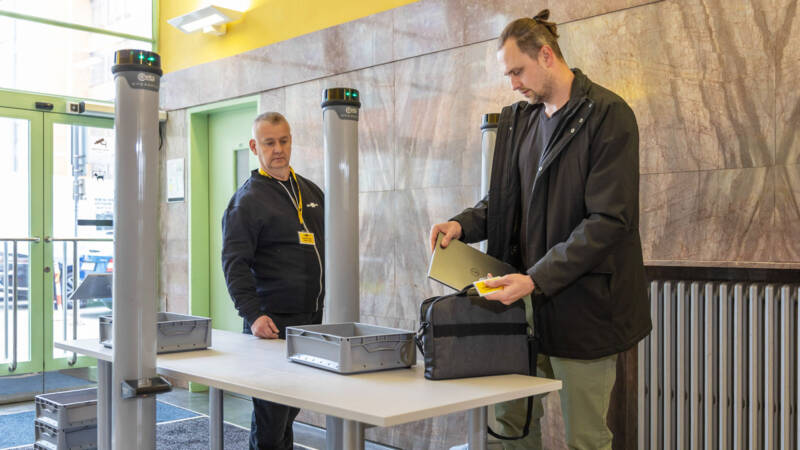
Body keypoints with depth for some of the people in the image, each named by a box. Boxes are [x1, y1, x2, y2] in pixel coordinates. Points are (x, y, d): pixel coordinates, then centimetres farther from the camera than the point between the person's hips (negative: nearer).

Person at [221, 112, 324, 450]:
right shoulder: (247, 199, -6)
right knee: (271, 415, -3)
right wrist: (253, 315, -24)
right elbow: (234, 263, -13)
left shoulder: (311, 192, 15)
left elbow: (327, 250, 23)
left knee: (291, 410, 16)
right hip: (273, 322, -6)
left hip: (312, 319, 6)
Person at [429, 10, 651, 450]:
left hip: (582, 301, -6)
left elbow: (609, 220, -17)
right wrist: (464, 223, -4)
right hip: (528, 297, 6)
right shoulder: (519, 119, 10)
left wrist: (537, 278, -23)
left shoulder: (607, 114, -10)